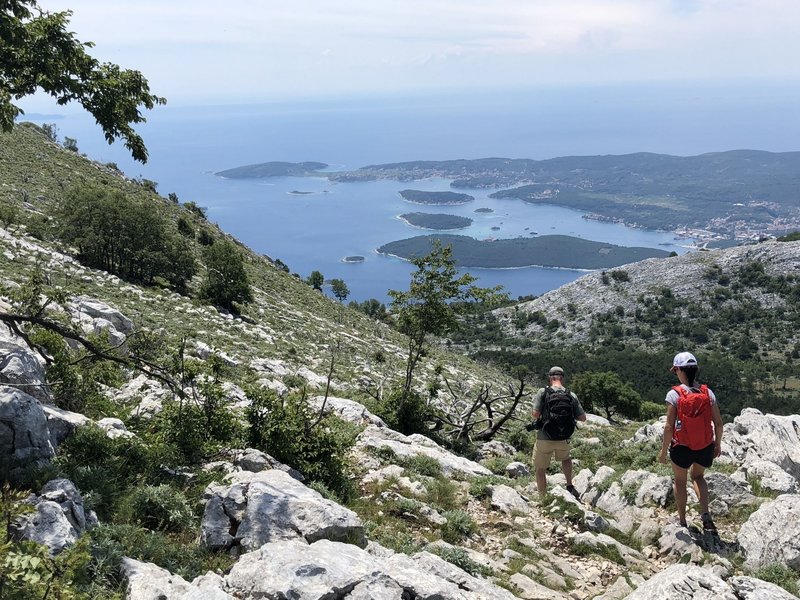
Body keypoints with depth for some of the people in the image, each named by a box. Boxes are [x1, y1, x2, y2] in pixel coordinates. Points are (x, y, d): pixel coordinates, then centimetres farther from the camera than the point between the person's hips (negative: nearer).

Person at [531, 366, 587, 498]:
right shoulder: (572, 396, -4)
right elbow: (583, 417, -3)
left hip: (544, 439, -3)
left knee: (540, 469, 15)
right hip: (564, 440, 3)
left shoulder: (543, 392, -13)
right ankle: (570, 486, 26)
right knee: (565, 458, 35)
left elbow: (536, 414, -18)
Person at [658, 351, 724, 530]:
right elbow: (718, 423, -2)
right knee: (697, 476, 29)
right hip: (706, 448, 3)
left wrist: (664, 451, -4)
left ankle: (682, 521, 33)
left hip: (682, 448, -3)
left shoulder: (674, 394, -17)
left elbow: (669, 426, -16)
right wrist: (718, 444, 15)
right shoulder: (708, 393, -7)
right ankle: (705, 514, 13)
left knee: (680, 481, 22)